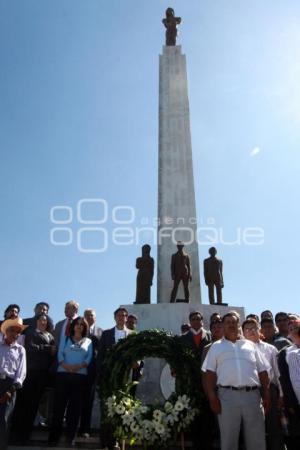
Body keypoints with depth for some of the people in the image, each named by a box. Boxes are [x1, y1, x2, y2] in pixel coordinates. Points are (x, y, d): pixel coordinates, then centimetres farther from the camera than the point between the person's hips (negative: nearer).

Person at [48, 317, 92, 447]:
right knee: (59, 404, -1)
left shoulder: (88, 341, 13)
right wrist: (66, 366, -16)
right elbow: (60, 354, 1)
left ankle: (71, 436, 11)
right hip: (63, 374, 0)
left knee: (75, 405, 3)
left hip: (80, 376, 1)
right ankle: (54, 436, 8)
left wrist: (79, 366, -15)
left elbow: (89, 358, 2)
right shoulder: (65, 339, 13)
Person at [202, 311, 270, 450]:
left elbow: (262, 371, 14)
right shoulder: (216, 346, 10)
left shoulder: (250, 345, 16)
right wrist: (212, 396, -6)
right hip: (227, 395, -2)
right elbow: (210, 373, 4)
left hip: (252, 394, 2)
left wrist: (266, 393, 4)